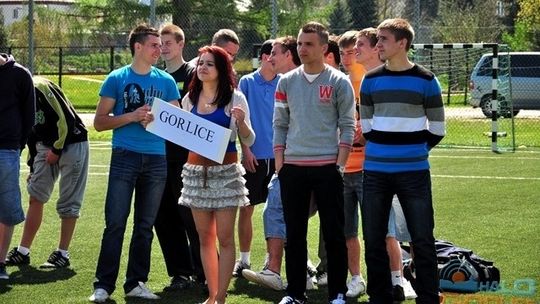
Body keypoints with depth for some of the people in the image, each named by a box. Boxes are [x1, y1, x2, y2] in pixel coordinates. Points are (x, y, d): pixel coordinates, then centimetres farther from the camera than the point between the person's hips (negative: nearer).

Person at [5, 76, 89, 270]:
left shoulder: (40, 88, -22)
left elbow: (67, 118, -22)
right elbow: (31, 136, 13)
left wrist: (57, 149, -13)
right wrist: (33, 167, 13)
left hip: (71, 143, -8)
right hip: (46, 146, 8)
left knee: (68, 203, -2)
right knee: (35, 198, 6)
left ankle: (62, 254, 7)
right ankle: (22, 252, 11)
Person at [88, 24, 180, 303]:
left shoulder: (166, 81, 10)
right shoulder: (117, 79, 2)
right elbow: (99, 122, 1)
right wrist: (132, 116, -12)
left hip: (156, 160, 3)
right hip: (125, 157, -3)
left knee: (145, 225, 7)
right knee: (115, 223, -6)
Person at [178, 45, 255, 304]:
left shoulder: (234, 98, -4)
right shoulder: (190, 99, 8)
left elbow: (249, 141, -4)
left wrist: (241, 123, -23)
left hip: (225, 172, -4)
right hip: (196, 171, 4)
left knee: (224, 238, -3)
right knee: (204, 237, 9)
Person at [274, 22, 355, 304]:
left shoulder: (339, 82, -1)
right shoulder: (287, 82, 8)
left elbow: (347, 127, -2)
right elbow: (279, 125, 10)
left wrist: (339, 165, -9)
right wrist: (279, 164, 3)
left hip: (327, 167, -3)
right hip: (292, 167, 3)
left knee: (333, 232, 1)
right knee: (294, 233, 8)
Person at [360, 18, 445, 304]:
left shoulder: (425, 80, -3)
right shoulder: (370, 80, 5)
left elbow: (437, 128, 3)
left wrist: (414, 149, 8)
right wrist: (383, 149, 12)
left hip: (414, 172, -3)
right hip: (375, 172, 3)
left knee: (423, 240, -2)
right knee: (374, 241, 7)